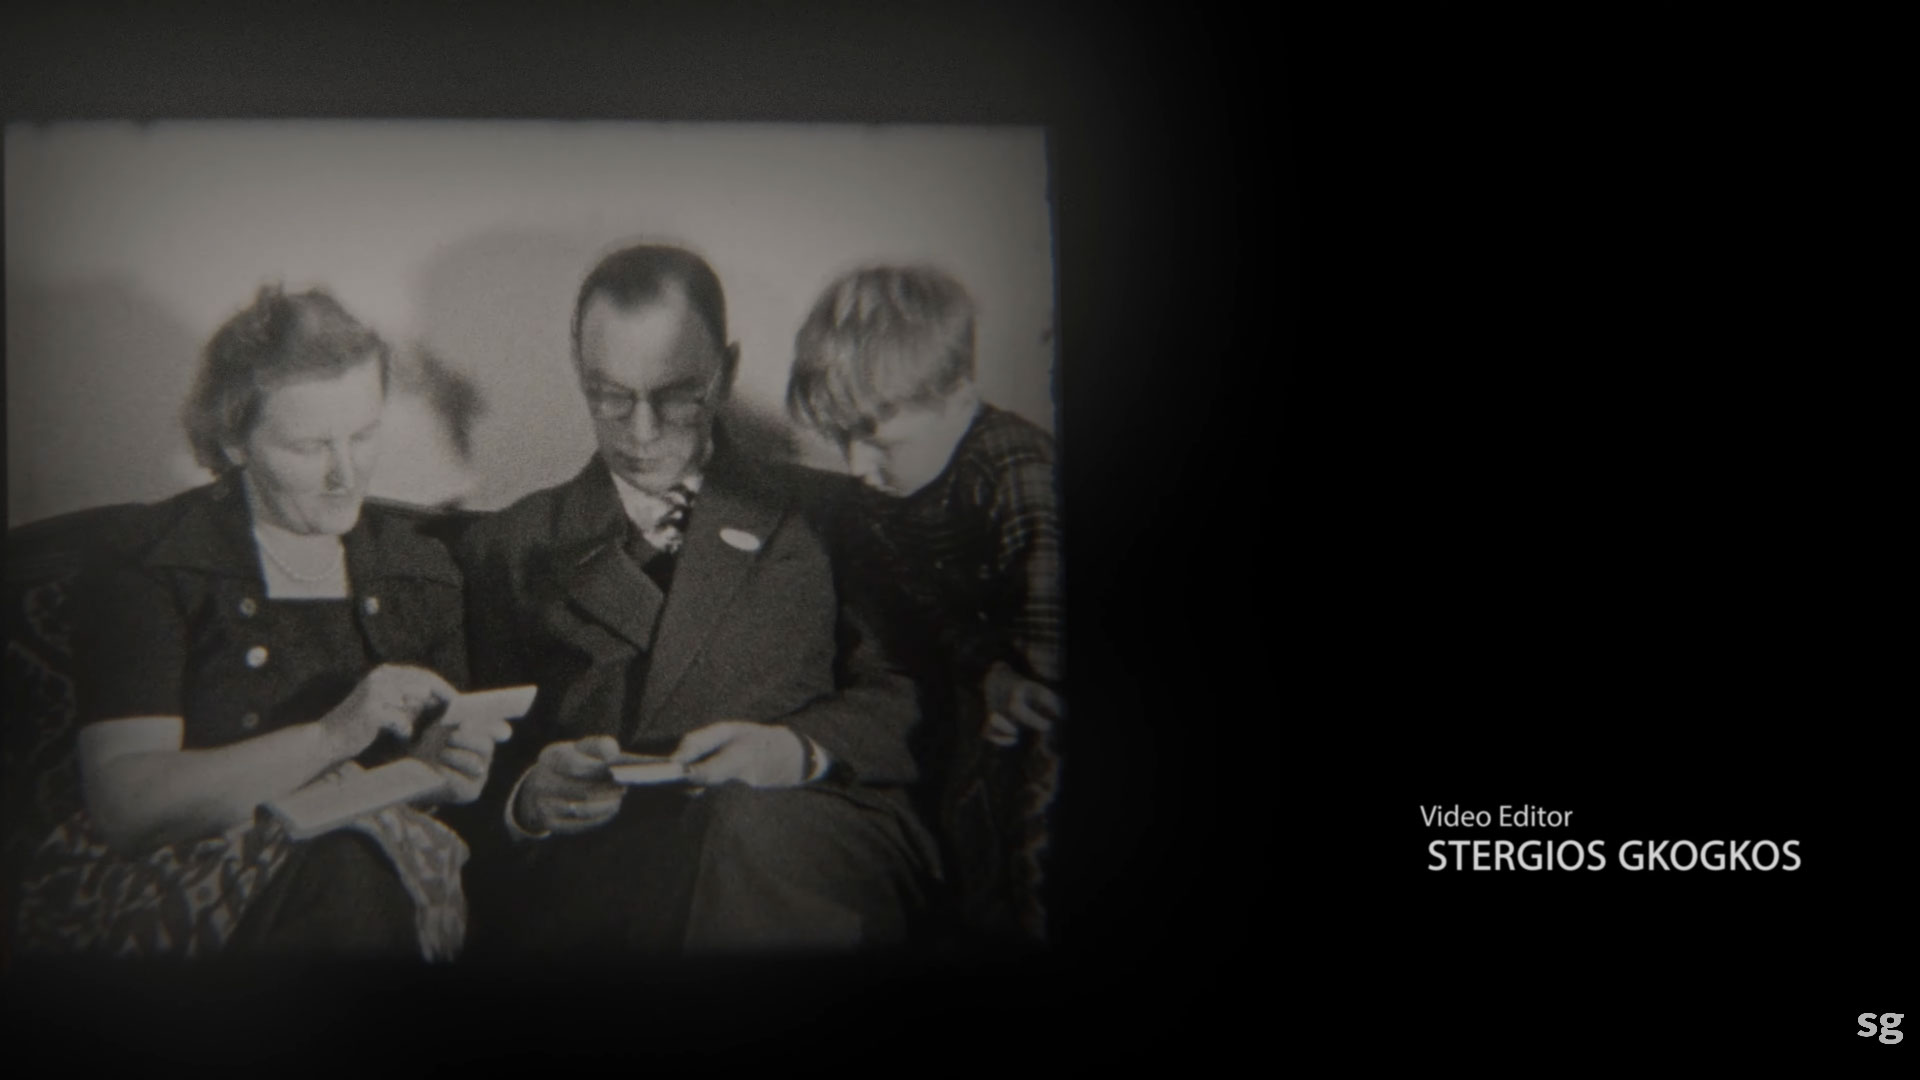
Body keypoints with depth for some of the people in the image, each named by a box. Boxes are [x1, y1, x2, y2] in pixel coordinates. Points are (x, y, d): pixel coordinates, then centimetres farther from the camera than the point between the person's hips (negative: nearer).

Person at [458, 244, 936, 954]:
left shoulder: (818, 515, 21)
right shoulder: (507, 548, 24)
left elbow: (900, 702, 12)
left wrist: (796, 751, -9)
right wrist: (528, 799, -7)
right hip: (581, 878, -1)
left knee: (750, 824, -39)